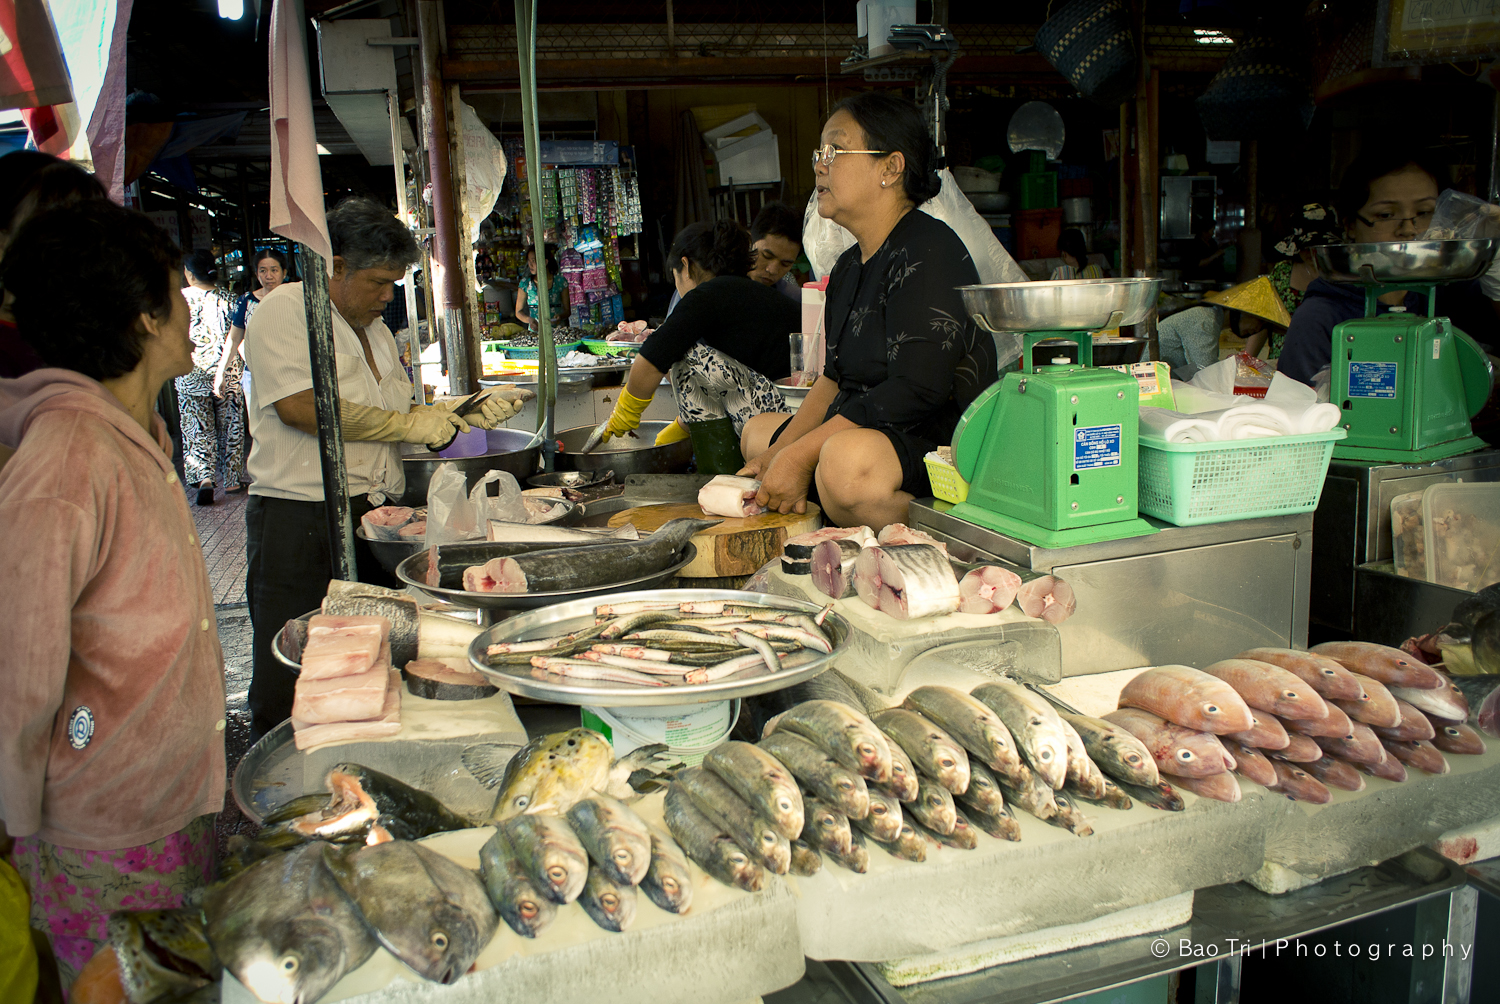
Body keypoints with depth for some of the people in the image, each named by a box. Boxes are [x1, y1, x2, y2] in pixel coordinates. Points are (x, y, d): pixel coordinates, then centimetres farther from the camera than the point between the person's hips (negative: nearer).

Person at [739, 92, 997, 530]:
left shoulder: (927, 251, -16)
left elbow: (916, 391, -25)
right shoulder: (849, 267, 15)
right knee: (757, 430, 23)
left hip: (943, 444, -11)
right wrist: (778, 453, 3)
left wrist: (800, 457, -23)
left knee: (848, 460, -40)